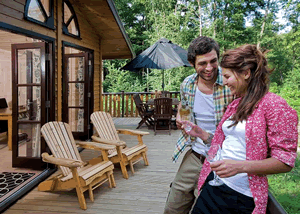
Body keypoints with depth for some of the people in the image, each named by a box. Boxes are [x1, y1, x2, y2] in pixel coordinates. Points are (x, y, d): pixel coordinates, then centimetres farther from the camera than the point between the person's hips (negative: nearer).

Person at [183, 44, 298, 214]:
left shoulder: (275, 106, -12)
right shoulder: (235, 105, 12)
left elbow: (285, 161, -17)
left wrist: (240, 166, -27)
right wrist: (200, 133, 9)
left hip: (243, 197, -6)